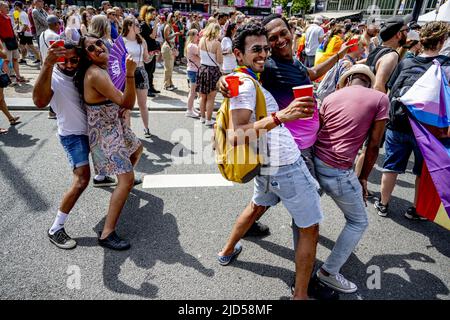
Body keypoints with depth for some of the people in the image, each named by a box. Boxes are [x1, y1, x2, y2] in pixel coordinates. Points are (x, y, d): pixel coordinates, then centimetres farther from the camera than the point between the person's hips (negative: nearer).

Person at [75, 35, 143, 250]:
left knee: (137, 148, 34)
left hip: (116, 126, 10)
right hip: (105, 134, -10)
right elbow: (128, 103, -30)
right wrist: (130, 74, -39)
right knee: (126, 181, -16)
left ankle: (126, 178, 59)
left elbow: (122, 103, 18)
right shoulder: (95, 74, -24)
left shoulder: (105, 68, 6)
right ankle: (107, 234, -11)